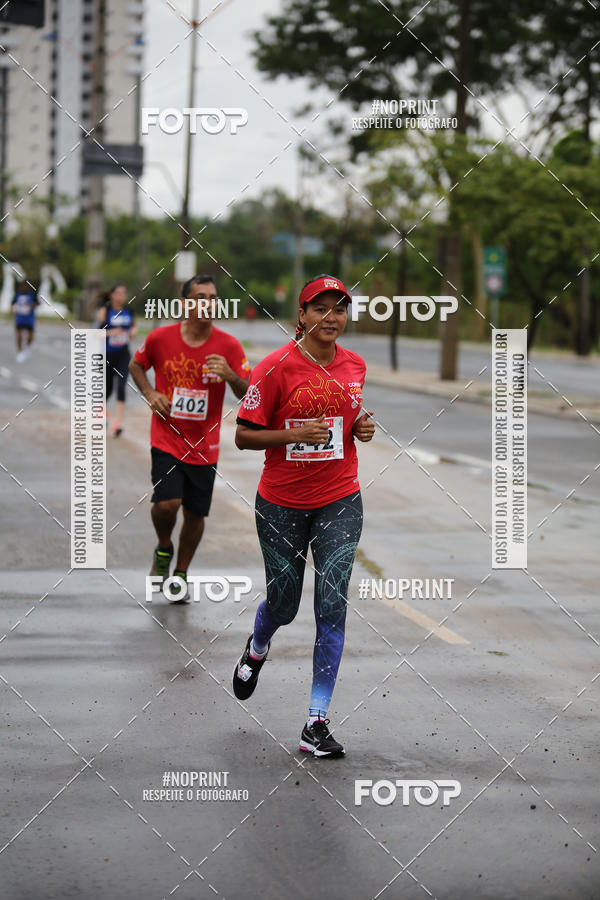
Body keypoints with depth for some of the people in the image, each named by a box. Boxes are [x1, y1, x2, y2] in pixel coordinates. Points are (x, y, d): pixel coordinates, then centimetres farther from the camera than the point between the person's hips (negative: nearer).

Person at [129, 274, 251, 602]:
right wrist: (150, 393, -3)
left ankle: (181, 573, 31)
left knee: (195, 515, 7)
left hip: (204, 445, 1)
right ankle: (163, 550, 14)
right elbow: (136, 365, 14)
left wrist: (230, 375, -26)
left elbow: (249, 395, -6)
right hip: (167, 439, -1)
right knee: (167, 503, -19)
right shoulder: (160, 338, -6)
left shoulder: (228, 346, -6)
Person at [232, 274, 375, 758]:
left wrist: (362, 428, 1)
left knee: (332, 607, -8)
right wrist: (296, 434, -22)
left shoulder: (355, 365, 4)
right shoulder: (277, 368, -11)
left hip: (340, 502, 3)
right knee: (283, 606, 11)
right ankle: (257, 649, 50)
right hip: (282, 504, -2)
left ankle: (317, 723, -4)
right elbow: (244, 436, -8)